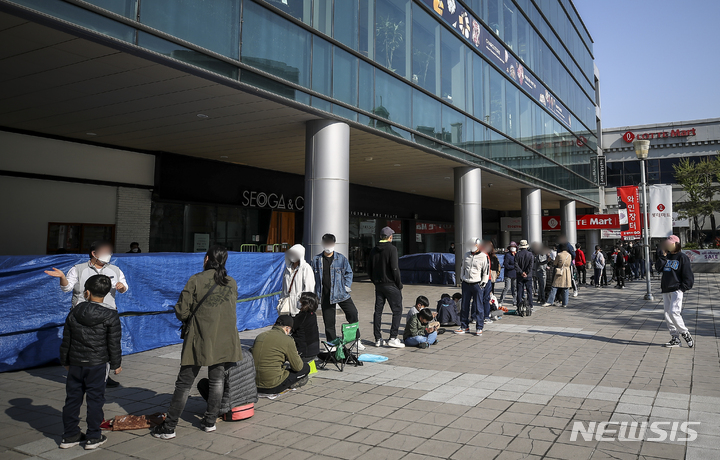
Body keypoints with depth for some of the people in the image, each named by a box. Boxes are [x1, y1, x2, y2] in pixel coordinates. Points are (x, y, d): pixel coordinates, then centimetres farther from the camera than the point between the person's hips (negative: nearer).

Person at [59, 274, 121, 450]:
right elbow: (114, 343, -8)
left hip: (75, 363, 3)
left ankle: (69, 436, 22)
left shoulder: (74, 312, 0)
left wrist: (65, 361, 20)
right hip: (97, 364, -3)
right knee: (95, 399, 5)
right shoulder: (110, 315, -11)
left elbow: (66, 340, 8)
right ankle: (93, 437, 11)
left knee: (72, 398, 13)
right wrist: (116, 364, 3)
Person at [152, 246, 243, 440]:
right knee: (217, 380, 14)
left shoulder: (196, 280, -9)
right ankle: (210, 422, 22)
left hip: (199, 338, -4)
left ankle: (169, 428, 11)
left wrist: (189, 321, 12)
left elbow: (182, 312, -8)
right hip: (224, 339, 4)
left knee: (184, 383, 4)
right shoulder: (232, 283, 4)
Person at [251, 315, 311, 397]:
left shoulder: (260, 336, 9)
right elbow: (297, 367, -2)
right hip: (273, 386, -8)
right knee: (306, 367, 8)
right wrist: (297, 356, 20)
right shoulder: (287, 340, -10)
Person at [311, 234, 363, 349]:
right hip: (325, 295, 1)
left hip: (341, 292, -1)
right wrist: (316, 293, 6)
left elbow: (349, 272, 11)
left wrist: (347, 285, -3)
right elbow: (313, 276, 12)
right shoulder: (317, 260, 7)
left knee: (353, 313, -10)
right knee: (328, 320, 4)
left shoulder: (341, 258, 3)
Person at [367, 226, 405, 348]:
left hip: (378, 284, 7)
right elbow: (394, 268, -16)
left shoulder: (373, 250, 9)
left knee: (378, 311, 10)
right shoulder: (392, 249, -11)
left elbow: (369, 268, 12)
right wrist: (399, 283, -7)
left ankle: (378, 339, 13)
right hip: (390, 284, -7)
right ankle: (393, 338, -7)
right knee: (397, 310, 0)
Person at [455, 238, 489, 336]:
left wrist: (483, 283, -5)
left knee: (478, 307, -1)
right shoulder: (466, 255, 10)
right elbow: (462, 267, 20)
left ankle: (479, 328, 8)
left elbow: (486, 271, -1)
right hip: (466, 284, 5)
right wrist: (462, 278, 14)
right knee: (464, 306, 9)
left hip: (477, 285, -5)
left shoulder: (484, 257, -4)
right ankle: (464, 326, 20)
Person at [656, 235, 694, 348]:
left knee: (673, 312, -18)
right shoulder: (666, 256, 15)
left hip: (676, 290, -7)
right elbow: (658, 268, 3)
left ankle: (685, 333, -1)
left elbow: (688, 274, -4)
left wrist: (683, 288, -10)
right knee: (667, 314, 5)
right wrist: (662, 255, -4)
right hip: (665, 290, 7)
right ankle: (675, 338, 10)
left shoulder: (682, 257, -3)